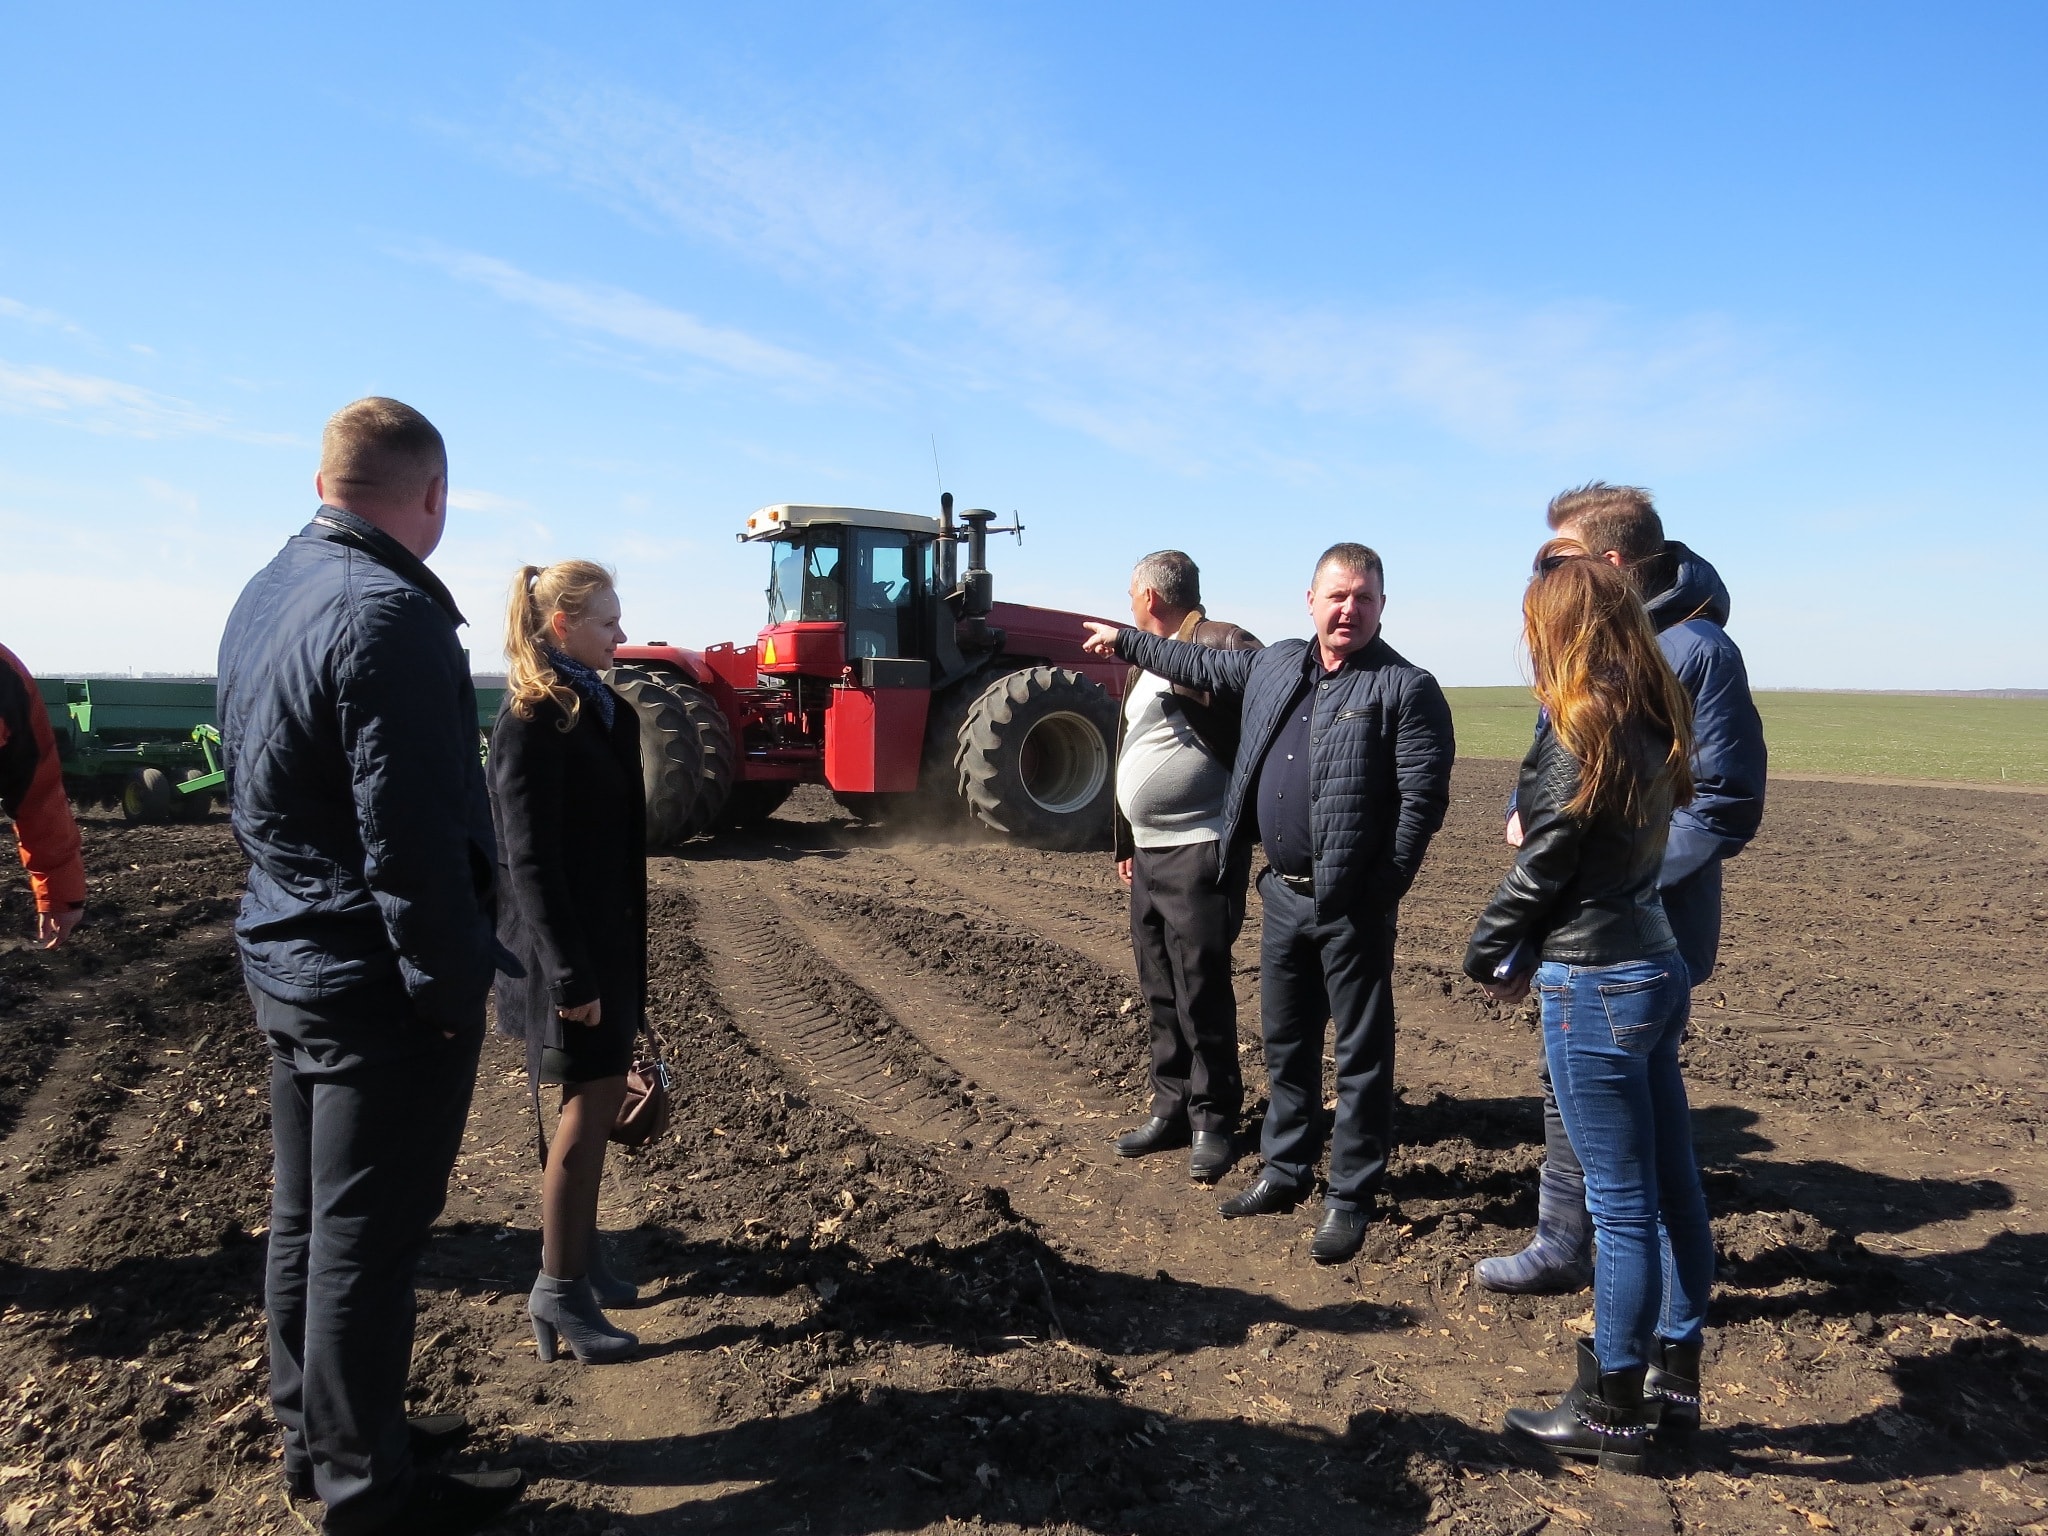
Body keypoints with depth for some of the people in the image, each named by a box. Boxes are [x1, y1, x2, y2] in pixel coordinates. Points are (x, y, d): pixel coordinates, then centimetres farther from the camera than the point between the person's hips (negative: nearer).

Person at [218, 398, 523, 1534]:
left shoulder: (264, 596, 8)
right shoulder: (387, 615, -23)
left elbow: (254, 791, 15)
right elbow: (410, 833, -26)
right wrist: (447, 984, -17)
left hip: (284, 961, 10)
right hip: (376, 982, -9)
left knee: (305, 1216, 20)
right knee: (366, 1240, 5)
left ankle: (314, 1433, 38)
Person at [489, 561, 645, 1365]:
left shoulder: (601, 706, 9)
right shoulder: (532, 718, -15)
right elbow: (530, 856, -18)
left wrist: (622, 950, 15)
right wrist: (569, 973, -19)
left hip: (611, 933, 8)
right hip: (566, 942, -8)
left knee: (600, 1097, 15)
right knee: (591, 1102, -2)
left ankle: (579, 1251, 29)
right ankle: (558, 1288, 11)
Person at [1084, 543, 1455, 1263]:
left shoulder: (1407, 688, -11)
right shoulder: (1275, 665, 10)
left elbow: (1423, 798, -14)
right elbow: (1204, 665, 26)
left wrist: (1384, 889, -17)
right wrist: (1126, 641, 31)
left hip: (1352, 903, -6)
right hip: (1284, 893, 7)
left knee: (1361, 1053, 5)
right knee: (1285, 1042, 17)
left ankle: (1350, 1196, 18)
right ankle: (1285, 1171, 33)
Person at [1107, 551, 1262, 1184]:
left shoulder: (1225, 645, -10)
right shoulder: (1146, 662, 18)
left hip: (1201, 852, -9)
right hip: (1148, 852, 9)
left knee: (1200, 991, -2)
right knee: (1160, 991, 14)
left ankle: (1213, 1120, 13)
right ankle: (1172, 1109, 25)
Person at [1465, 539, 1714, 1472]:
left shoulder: (1579, 732, -17)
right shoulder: (1654, 721, 8)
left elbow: (1538, 869, -12)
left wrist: (1487, 960, 4)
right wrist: (1529, 958, 11)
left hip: (1596, 988, -9)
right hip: (1655, 968, 9)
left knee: (1622, 1205, 2)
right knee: (1670, 1186, 16)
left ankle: (1611, 1416, 16)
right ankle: (1673, 1377, 31)